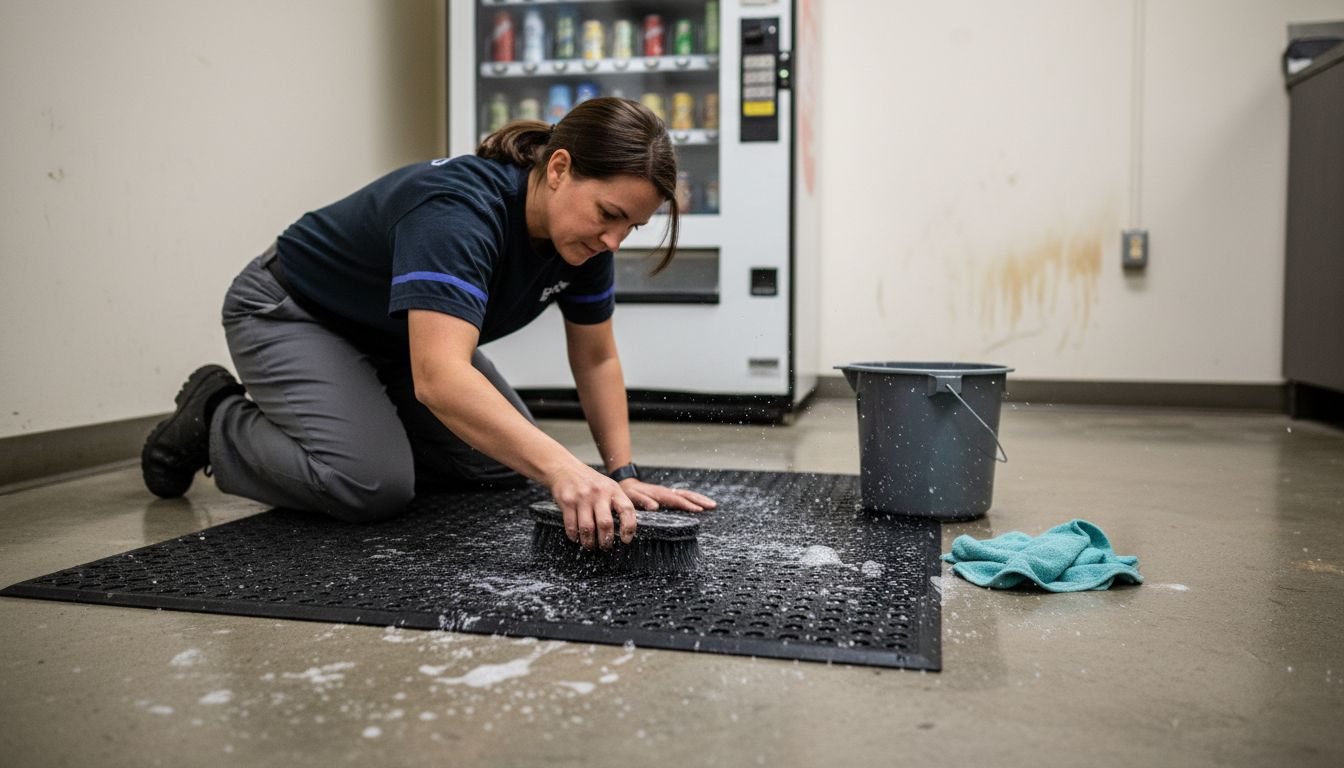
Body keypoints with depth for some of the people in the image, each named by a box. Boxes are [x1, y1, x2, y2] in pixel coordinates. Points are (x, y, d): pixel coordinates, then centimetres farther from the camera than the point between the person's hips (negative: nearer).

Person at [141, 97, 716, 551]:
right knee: (372, 484, -26)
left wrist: (622, 473, -13)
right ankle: (215, 421, 2)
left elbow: (596, 359, -4)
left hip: (399, 337, 7)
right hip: (291, 316, -7)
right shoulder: (458, 209, -38)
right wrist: (563, 470, -62)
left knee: (505, 465, -1)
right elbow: (440, 377, -52)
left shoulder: (585, 235, -15)